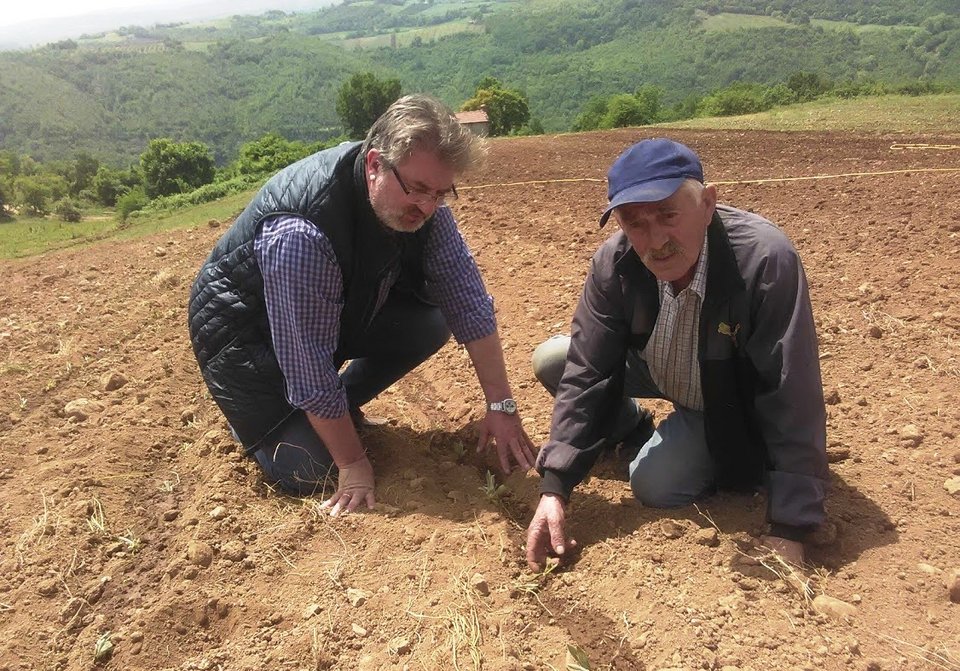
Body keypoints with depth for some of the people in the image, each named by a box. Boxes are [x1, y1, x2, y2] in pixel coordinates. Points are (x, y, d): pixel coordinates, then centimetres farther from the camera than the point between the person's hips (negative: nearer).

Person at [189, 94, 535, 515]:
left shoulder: (420, 199, -19)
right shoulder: (300, 234, -39)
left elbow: (467, 300, -15)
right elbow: (311, 367, -32)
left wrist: (501, 406, -14)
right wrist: (353, 464, -21)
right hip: (245, 330, -6)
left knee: (430, 323, -12)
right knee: (306, 472, -14)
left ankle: (339, 408, 8)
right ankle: (263, 417, 17)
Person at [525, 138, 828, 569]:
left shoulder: (764, 258, -38)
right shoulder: (614, 262, -25)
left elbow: (792, 398, -36)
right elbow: (587, 372, -21)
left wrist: (787, 530, -34)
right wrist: (554, 487, -27)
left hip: (733, 399, -4)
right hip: (659, 371, 5)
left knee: (654, 485, -22)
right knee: (551, 361, -8)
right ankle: (632, 431, 18)